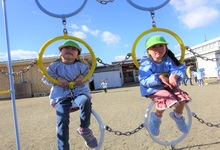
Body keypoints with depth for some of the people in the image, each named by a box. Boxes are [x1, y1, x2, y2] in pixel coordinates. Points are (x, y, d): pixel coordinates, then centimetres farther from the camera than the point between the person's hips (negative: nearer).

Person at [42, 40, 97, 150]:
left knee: (85, 101, -35)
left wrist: (82, 77, -10)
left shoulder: (81, 66, 10)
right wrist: (58, 78, -12)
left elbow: (90, 75, 12)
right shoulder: (55, 65, 7)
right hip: (62, 97, 0)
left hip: (79, 93, 0)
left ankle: (84, 129, -11)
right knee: (62, 121, -16)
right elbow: (45, 78, 5)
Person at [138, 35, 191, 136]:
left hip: (168, 86, 5)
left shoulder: (169, 59, -4)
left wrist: (174, 75, -39)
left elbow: (180, 69, -15)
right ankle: (156, 118, 1)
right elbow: (144, 80, -24)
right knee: (167, 100, -30)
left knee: (182, 97, -15)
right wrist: (159, 77, -36)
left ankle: (177, 116, 19)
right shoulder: (146, 63, -16)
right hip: (153, 88, -5)